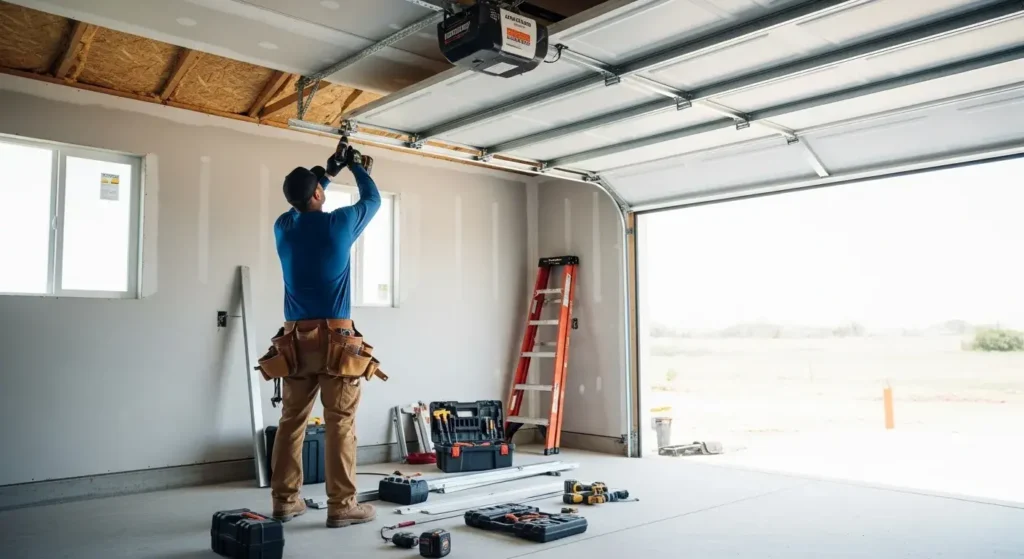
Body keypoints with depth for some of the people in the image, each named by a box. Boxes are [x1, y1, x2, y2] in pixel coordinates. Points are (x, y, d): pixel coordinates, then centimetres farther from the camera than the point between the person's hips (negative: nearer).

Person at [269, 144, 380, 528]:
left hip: (296, 339, 5)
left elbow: (301, 208, 33)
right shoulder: (339, 224, -3)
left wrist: (328, 172, 39)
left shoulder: (283, 227, 8)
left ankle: (284, 501, 14)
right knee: (340, 423, -3)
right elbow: (373, 200, 16)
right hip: (336, 338, -5)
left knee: (291, 421, 8)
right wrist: (355, 166, 31)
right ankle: (341, 506, 0)